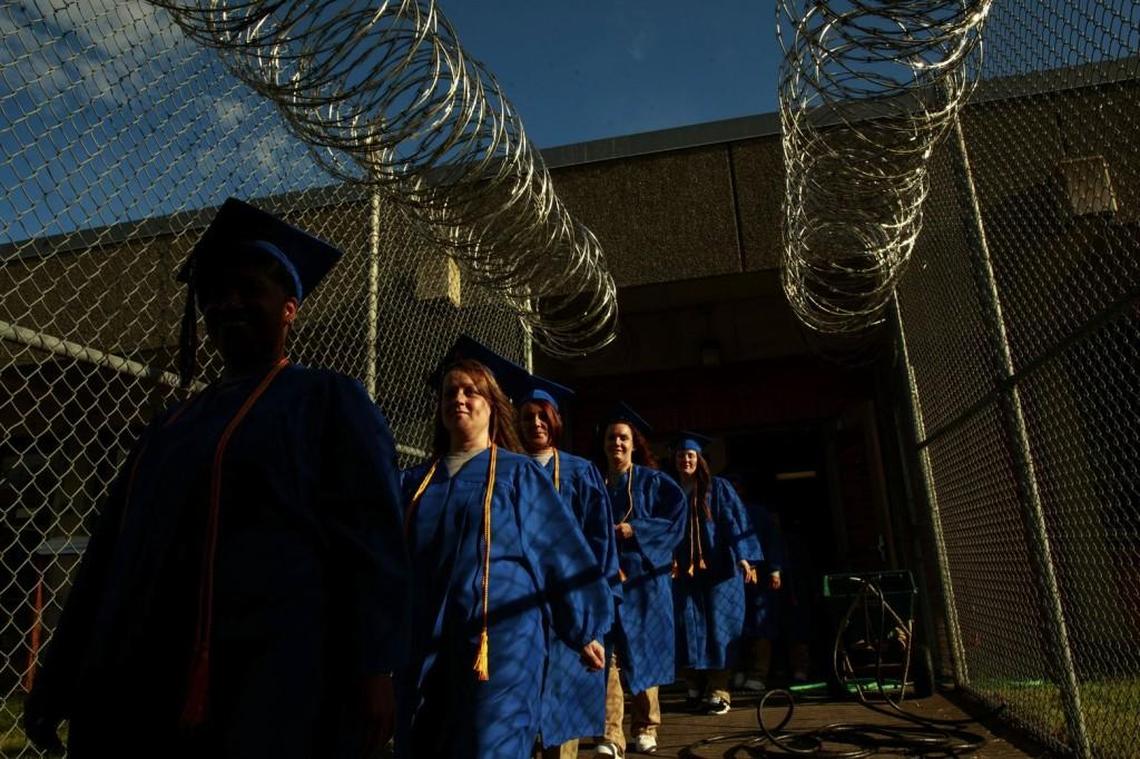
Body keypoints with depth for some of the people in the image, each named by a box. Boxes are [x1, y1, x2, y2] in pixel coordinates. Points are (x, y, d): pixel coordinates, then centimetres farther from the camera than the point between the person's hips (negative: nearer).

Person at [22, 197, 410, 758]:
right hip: (152, 676, 6)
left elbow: (370, 537, -8)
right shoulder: (177, 423, 17)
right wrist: (58, 680, 17)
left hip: (275, 681, -5)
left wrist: (372, 672, -15)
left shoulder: (329, 401, 0)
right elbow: (114, 550, 17)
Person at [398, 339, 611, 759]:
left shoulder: (520, 475, 2)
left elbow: (563, 552, 3)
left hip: (500, 641, -3)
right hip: (426, 645, 4)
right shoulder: (417, 482, 12)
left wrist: (584, 629, 4)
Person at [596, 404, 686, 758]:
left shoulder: (652, 481, 3)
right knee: (609, 654, -8)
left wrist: (636, 530, -16)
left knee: (643, 653, 8)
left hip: (643, 578, -1)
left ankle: (645, 727, 26)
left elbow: (677, 516, -7)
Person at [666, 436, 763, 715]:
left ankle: (719, 692, 2)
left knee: (716, 626, -3)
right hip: (684, 571, 2)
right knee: (687, 624, -1)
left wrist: (743, 557, -13)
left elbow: (734, 522, -3)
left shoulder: (718, 488, 3)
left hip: (718, 569, -2)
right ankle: (694, 686, 13)